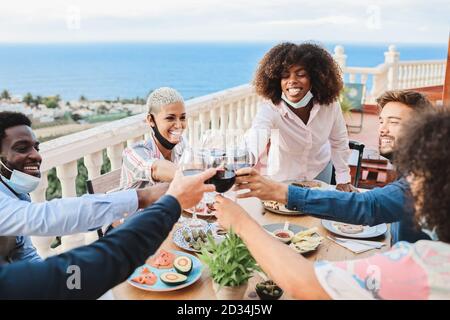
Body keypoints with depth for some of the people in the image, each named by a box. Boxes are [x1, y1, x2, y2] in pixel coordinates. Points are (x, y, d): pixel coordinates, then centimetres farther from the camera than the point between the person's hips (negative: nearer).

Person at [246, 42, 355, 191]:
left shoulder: (329, 104, -22)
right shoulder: (270, 108, -32)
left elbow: (338, 141, -6)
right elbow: (258, 133, -54)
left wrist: (343, 179, -6)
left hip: (320, 169, 2)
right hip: (283, 176, -2)